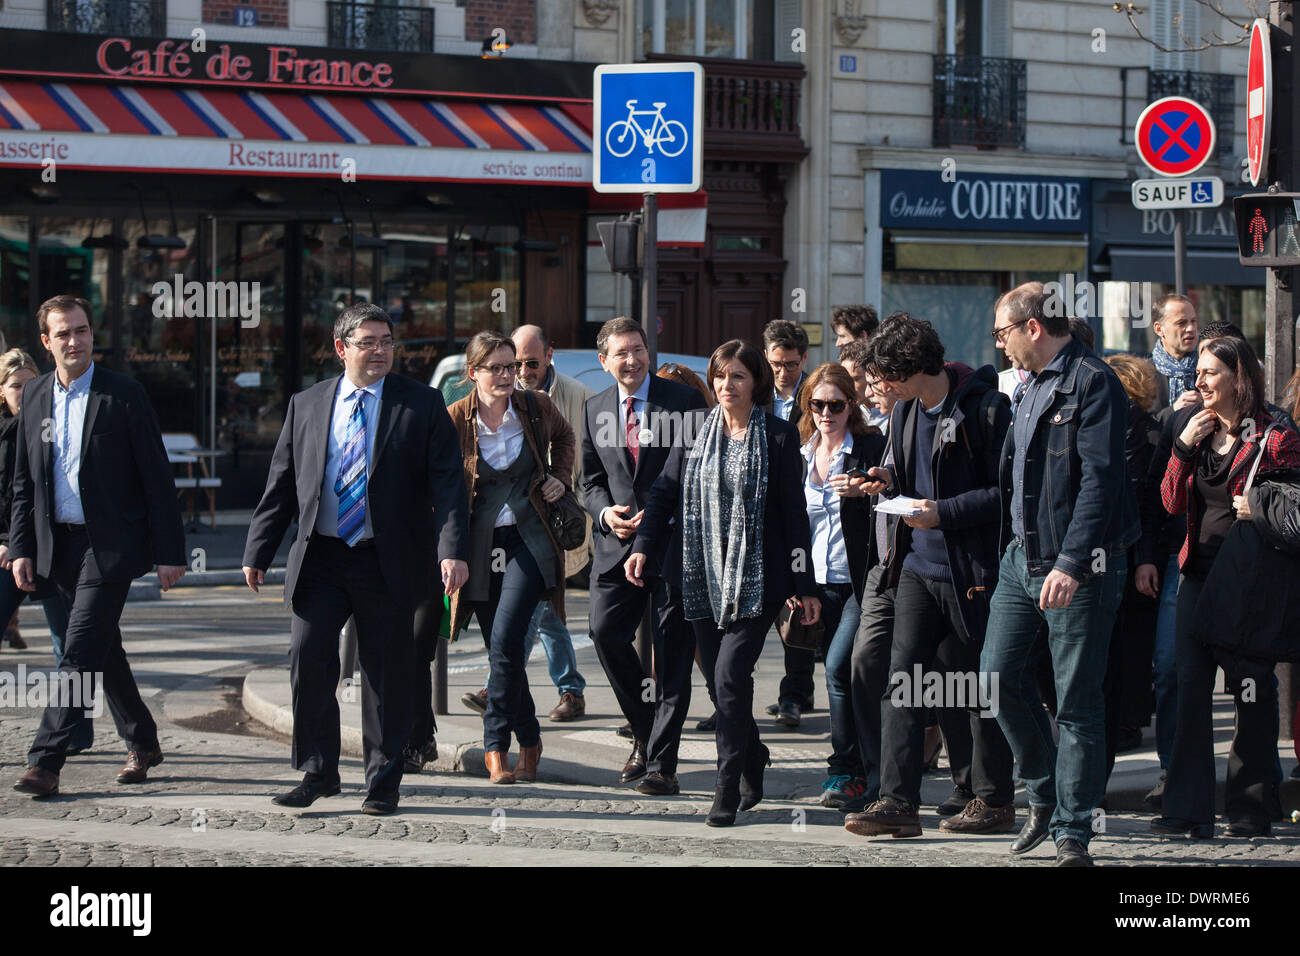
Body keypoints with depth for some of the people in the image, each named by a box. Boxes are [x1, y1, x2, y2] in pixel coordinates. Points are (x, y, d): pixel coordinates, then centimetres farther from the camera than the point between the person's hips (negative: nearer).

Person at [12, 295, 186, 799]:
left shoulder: (124, 395, -7)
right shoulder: (35, 396, 8)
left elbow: (157, 477, -6)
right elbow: (24, 482, 14)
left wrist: (169, 552, -9)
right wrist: (21, 548, 7)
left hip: (110, 544, -6)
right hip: (59, 544, 6)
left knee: (80, 651, -12)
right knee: (103, 651, 14)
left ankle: (45, 762, -14)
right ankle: (141, 743, 29)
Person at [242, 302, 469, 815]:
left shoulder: (422, 405, 2)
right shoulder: (306, 405, 9)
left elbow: (447, 483, -4)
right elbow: (281, 484, 12)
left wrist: (451, 551, -15)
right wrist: (258, 552, 7)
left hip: (388, 562, -2)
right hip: (320, 558, 2)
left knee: (387, 672, 3)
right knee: (308, 658, -8)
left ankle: (382, 783, 15)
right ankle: (318, 772, 7)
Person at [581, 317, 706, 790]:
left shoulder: (684, 401, 0)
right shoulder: (595, 410, 12)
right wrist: (606, 513, -4)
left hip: (674, 542, -3)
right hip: (618, 542, 4)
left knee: (674, 649, -3)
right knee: (605, 632, -10)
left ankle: (661, 760, 1)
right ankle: (644, 730, 12)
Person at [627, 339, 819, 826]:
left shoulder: (779, 437, -2)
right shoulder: (695, 426, 8)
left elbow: (794, 513, 0)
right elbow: (665, 490, 11)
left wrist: (804, 585, -1)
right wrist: (644, 545, -3)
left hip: (757, 579, -4)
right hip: (704, 578, 4)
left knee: (730, 675, -15)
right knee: (723, 679, 7)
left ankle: (728, 790, -9)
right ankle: (754, 770, 26)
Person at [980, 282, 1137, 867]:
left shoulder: (1093, 384, -12)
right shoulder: (1035, 388, 18)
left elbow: (1100, 480, -20)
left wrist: (1070, 564, -26)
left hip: (1075, 567, -9)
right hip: (1021, 557, 9)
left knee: (1077, 702, -3)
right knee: (999, 675, 6)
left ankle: (1072, 834, 3)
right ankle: (1044, 795, 24)